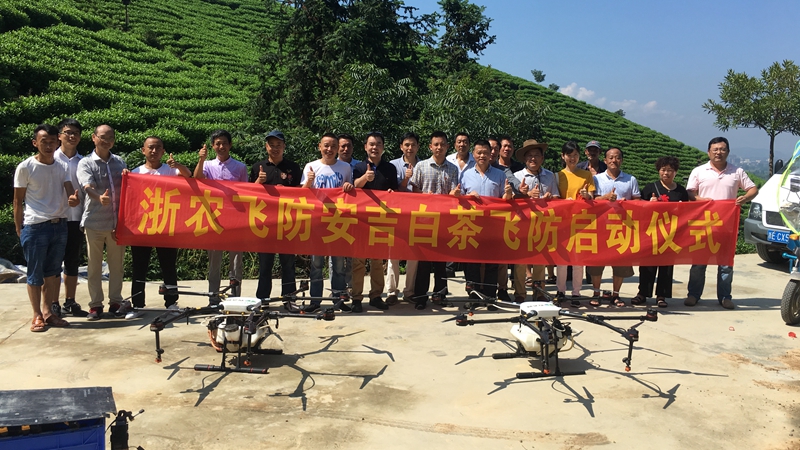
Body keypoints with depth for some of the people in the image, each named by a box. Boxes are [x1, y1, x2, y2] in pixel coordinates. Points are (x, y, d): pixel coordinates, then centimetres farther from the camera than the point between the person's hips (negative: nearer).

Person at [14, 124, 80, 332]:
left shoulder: (63, 167, 7)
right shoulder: (25, 167, -5)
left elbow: (69, 193, -2)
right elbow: (18, 201, -1)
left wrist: (74, 200, -26)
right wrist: (19, 229, -3)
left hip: (60, 225, 4)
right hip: (35, 227, -4)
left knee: (52, 272, 12)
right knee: (35, 273, 3)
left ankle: (47, 312, 23)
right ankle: (37, 316, 14)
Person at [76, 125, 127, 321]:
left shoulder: (119, 162, 11)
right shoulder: (86, 163, -2)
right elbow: (88, 187, -19)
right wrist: (99, 198, -40)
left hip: (117, 221, 3)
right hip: (95, 222, -3)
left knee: (117, 263, 9)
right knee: (94, 265, 5)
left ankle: (115, 302, 19)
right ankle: (95, 304, 13)